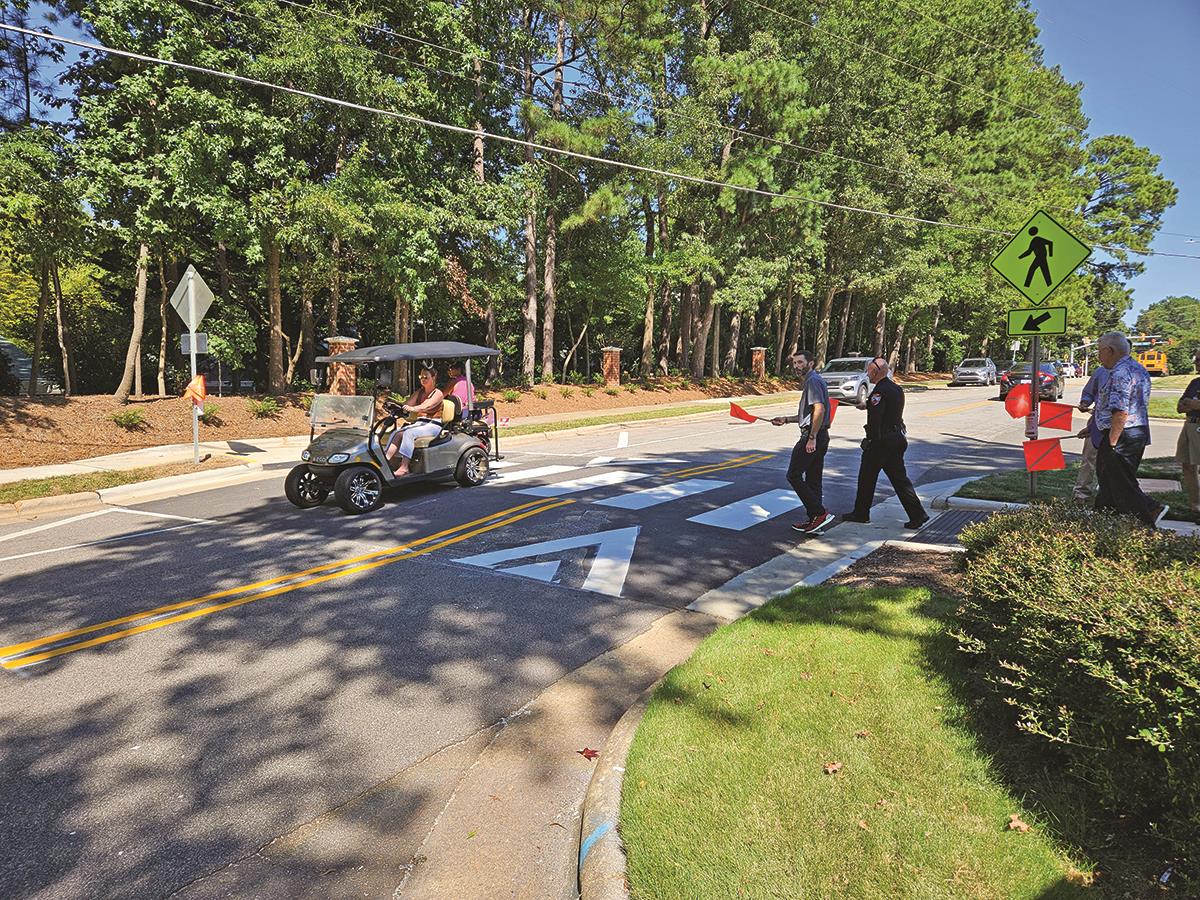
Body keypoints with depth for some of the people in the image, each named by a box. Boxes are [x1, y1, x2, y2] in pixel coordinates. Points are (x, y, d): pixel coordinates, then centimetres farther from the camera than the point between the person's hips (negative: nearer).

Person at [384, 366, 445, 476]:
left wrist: (412, 409, -39)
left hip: (433, 425, -6)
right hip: (419, 423, 7)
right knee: (397, 434, -19)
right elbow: (407, 404, 7)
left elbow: (426, 407, -22)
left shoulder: (438, 393, -3)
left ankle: (404, 467, -35)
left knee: (409, 433, -31)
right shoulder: (420, 392, 18)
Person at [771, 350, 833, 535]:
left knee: (794, 475, -6)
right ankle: (815, 521, 15)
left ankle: (820, 513, -7)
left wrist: (811, 438, -24)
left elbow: (819, 410, -23)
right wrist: (786, 419, 23)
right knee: (813, 480, 12)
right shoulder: (810, 381, 20)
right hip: (819, 437, 10)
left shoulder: (813, 381, -12)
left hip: (812, 436, -10)